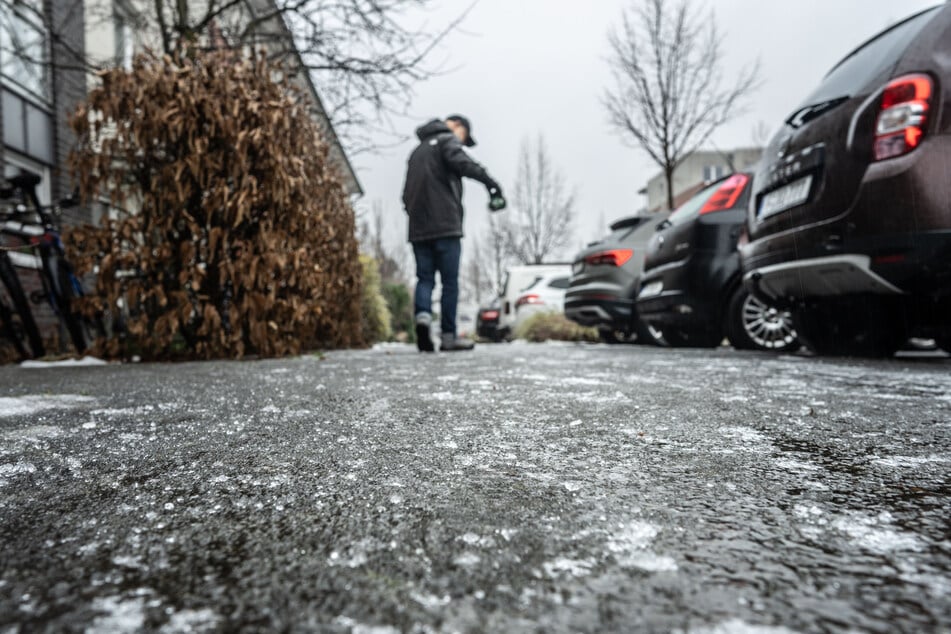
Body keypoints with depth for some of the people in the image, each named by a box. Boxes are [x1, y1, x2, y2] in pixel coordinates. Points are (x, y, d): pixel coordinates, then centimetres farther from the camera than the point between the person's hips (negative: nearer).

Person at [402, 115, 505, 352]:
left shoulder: (418, 150, 28)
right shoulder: (447, 140, 5)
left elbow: (407, 193, 25)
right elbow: (461, 161, -19)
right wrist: (489, 181, -25)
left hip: (418, 229, 7)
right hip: (445, 226, -6)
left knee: (424, 278, 5)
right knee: (450, 281, -2)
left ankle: (423, 315, -21)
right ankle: (448, 336, 0)